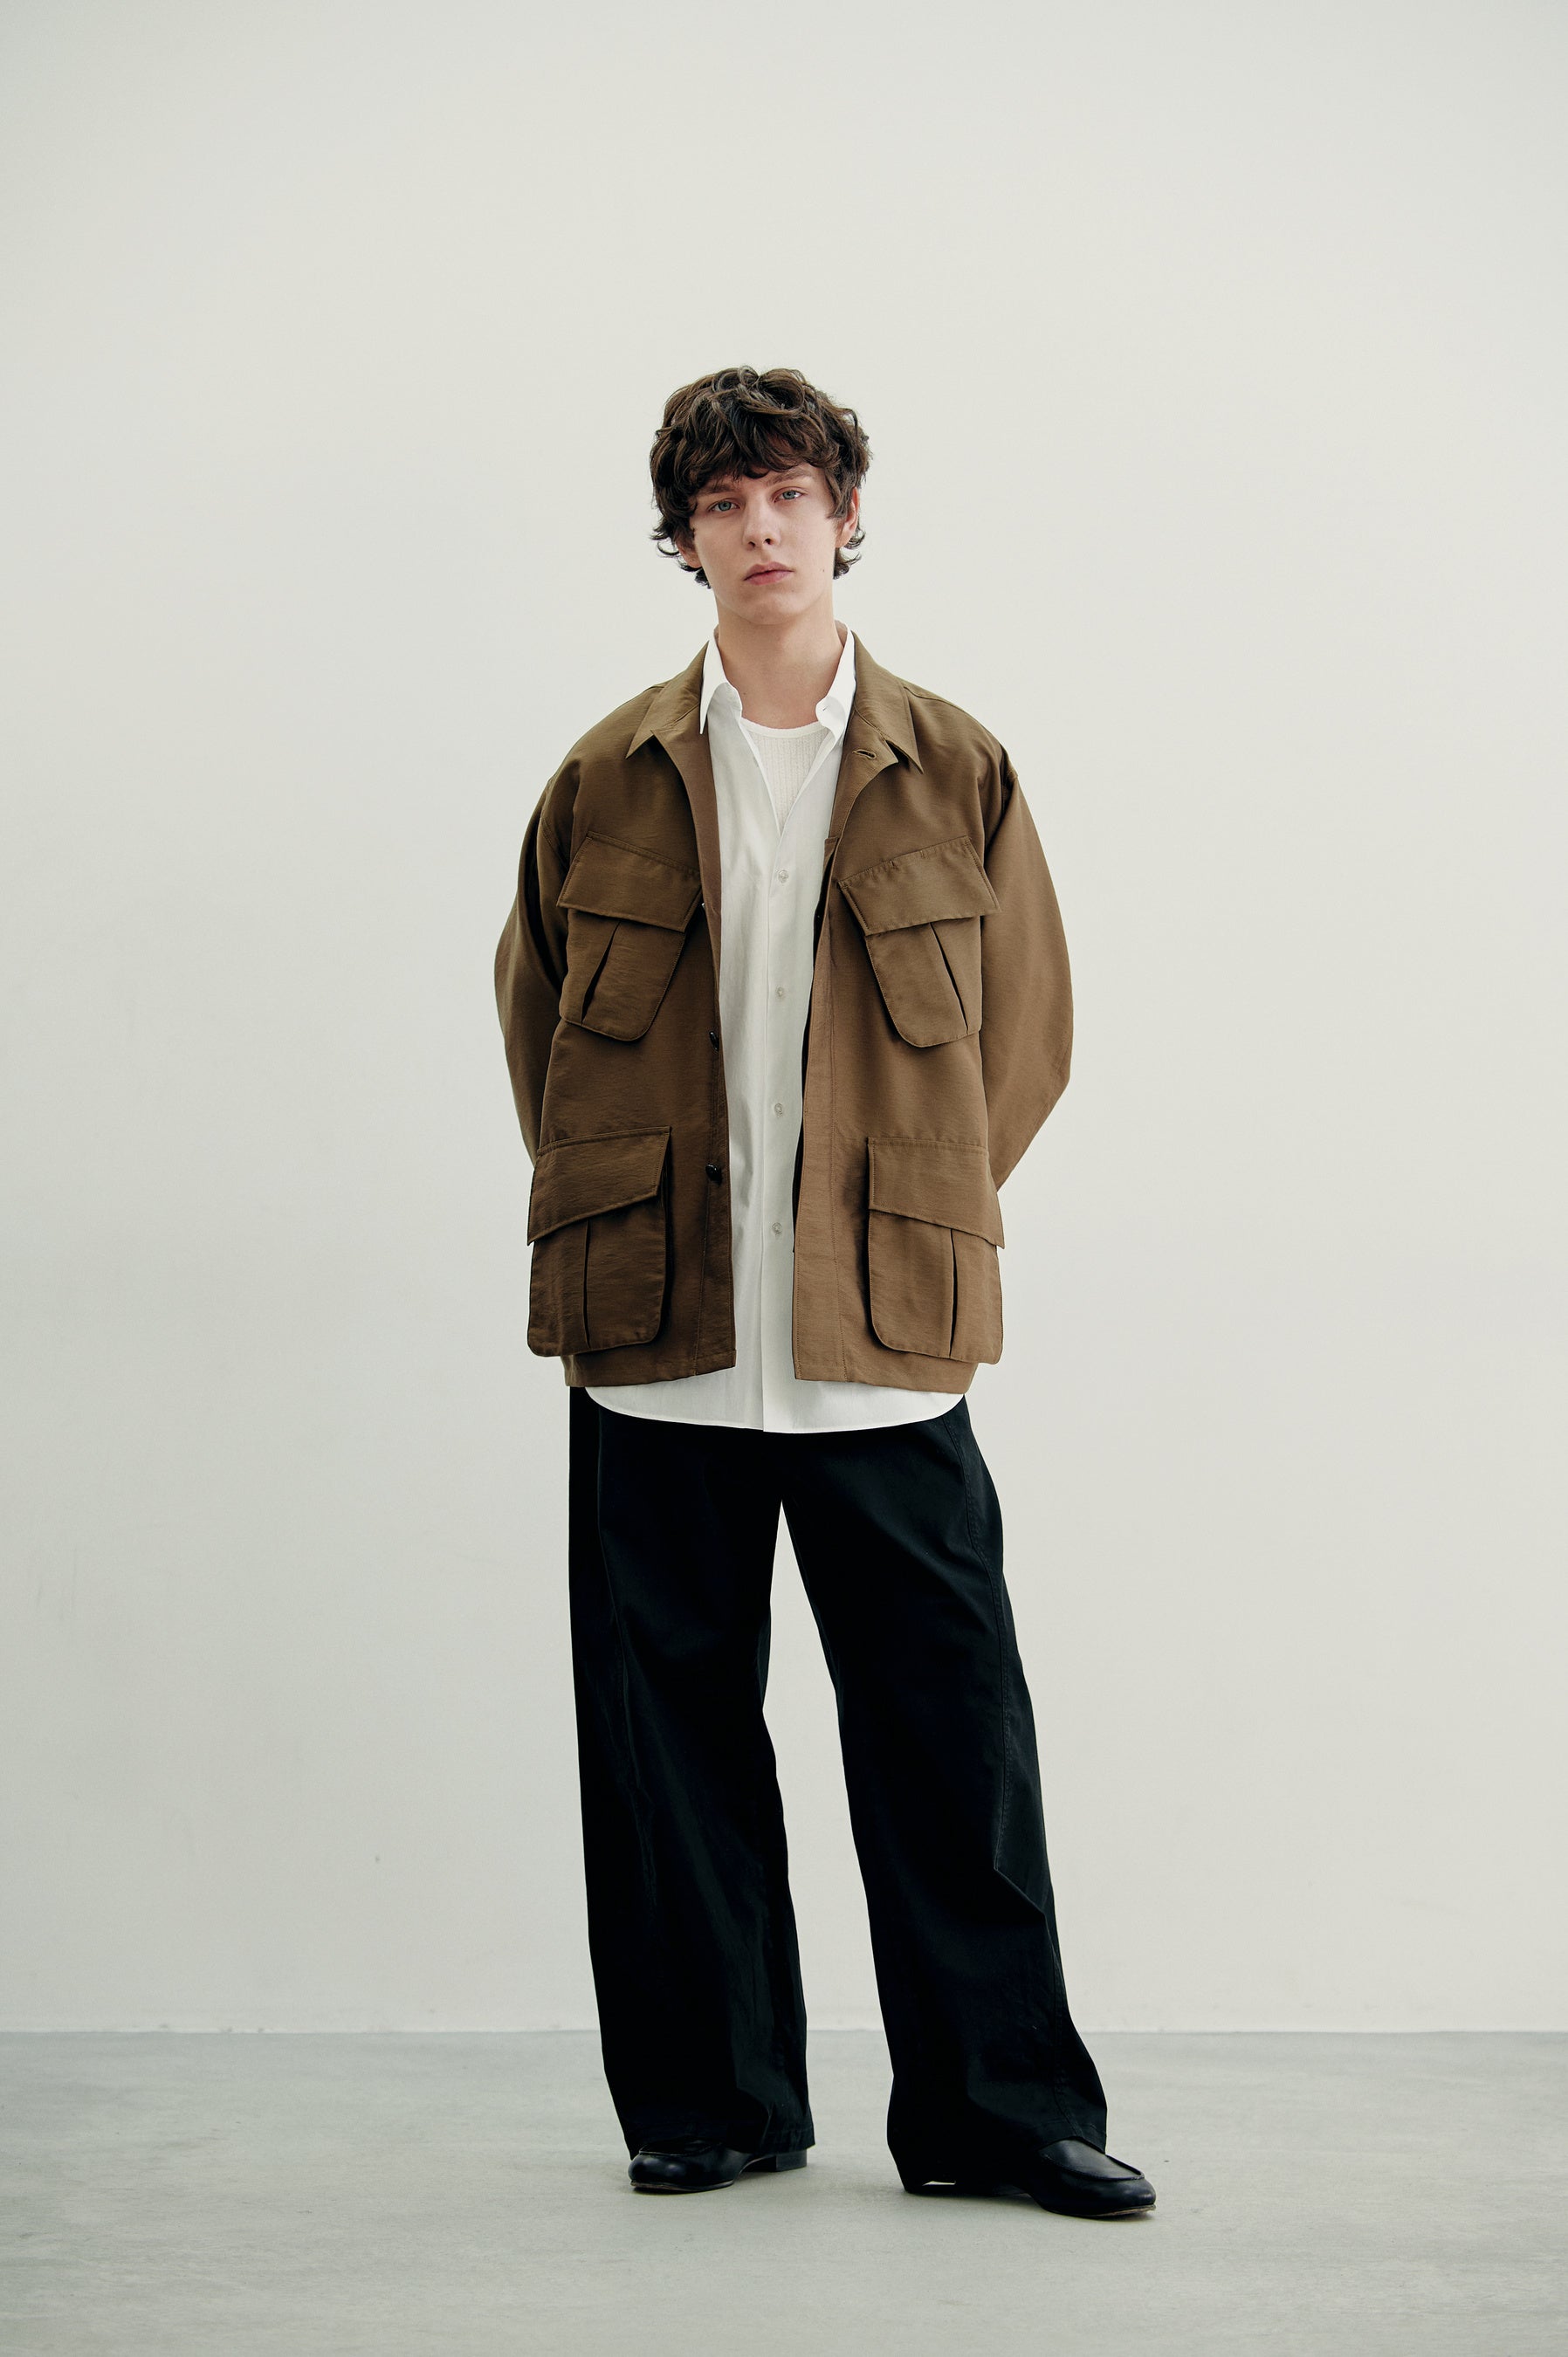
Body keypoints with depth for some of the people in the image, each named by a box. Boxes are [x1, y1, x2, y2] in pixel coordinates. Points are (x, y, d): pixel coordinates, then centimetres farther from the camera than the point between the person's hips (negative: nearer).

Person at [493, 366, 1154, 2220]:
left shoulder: (955, 775, 5)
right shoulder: (608, 782, 7)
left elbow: (1028, 1032, 10)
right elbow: (533, 1009, 17)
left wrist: (907, 1221, 6)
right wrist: (617, 1224, 10)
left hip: (887, 1348, -1)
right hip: (654, 1350, 1)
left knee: (951, 1734, 1)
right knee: (672, 1735, 7)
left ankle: (996, 2104, 13)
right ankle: (707, 2104, 20)